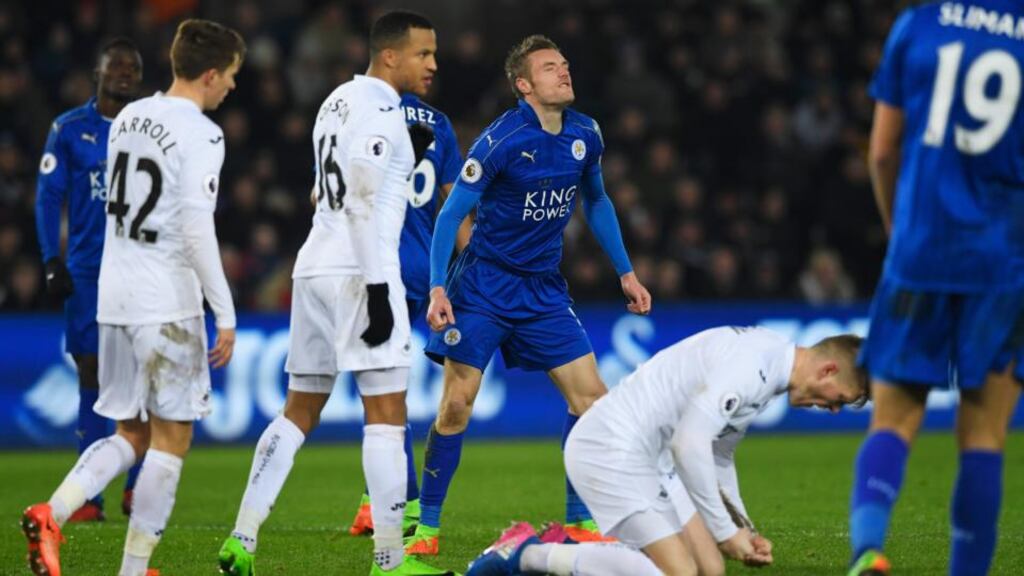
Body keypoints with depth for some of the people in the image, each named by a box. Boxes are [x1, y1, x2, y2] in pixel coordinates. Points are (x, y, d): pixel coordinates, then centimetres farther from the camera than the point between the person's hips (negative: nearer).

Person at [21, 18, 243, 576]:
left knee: (131, 434, 15)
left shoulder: (129, 117, 11)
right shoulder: (200, 135, -13)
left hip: (115, 299, 7)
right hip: (167, 306, -7)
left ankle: (52, 513, -7)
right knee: (171, 441, 3)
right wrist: (225, 315, -15)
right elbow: (196, 229, -18)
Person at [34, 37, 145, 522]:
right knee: (91, 375, -1)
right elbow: (48, 197, 3)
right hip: (87, 272, -1)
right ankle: (90, 497, 1)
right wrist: (52, 262, -6)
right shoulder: (69, 129, 4)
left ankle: (137, 488, 2)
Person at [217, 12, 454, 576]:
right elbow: (363, 203, -20)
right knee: (386, 413, -6)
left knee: (299, 414, 12)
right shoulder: (380, 111, -11)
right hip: (359, 270, -9)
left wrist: (403, 159, 19)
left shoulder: (338, 101, 18)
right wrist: (378, 287, -22)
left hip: (315, 267, 9)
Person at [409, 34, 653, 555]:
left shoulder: (585, 135, 0)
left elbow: (596, 202, 18)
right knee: (456, 405, -8)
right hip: (484, 284, -5)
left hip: (544, 288, 5)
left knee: (591, 396, -3)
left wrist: (625, 273, 16)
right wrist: (437, 288, -22)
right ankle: (426, 529, 3)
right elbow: (451, 213, -14)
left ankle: (579, 523, 9)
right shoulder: (501, 140, -18)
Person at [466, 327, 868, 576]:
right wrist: (725, 531, -18)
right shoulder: (750, 363, -19)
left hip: (650, 456, 11)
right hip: (610, 448, -11)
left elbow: (717, 457, 27)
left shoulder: (769, 371, 15)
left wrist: (743, 529, 15)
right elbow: (689, 442, -27)